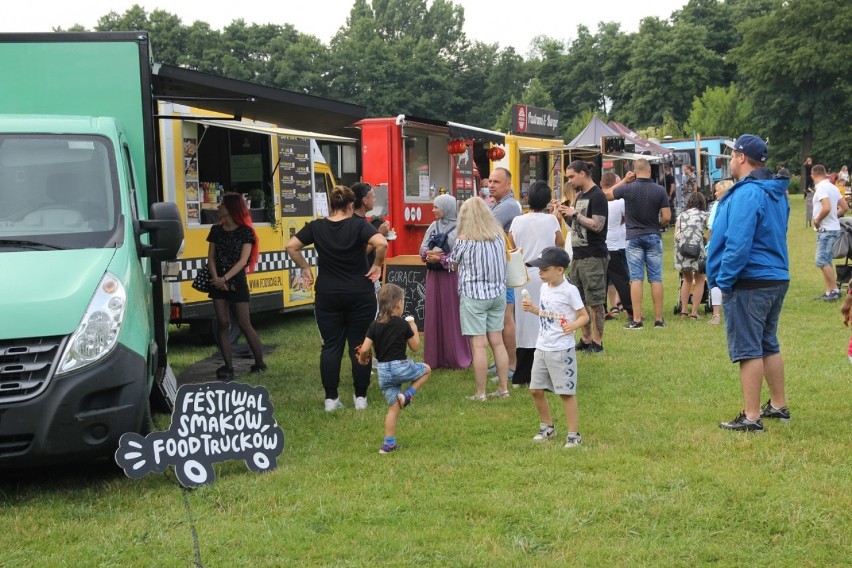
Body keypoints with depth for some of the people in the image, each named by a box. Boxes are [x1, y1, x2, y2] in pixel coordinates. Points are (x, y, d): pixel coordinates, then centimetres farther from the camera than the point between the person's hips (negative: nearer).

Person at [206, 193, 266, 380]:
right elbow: (211, 257, 4)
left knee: (244, 324, -2)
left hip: (237, 282, -4)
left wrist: (225, 278, -20)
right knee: (223, 323, 1)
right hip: (218, 282, 4)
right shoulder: (216, 230, 8)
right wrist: (216, 278, -12)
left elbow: (243, 260, -11)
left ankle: (260, 363, 10)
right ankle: (228, 366, 4)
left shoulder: (245, 232, -4)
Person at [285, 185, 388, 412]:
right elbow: (381, 243, -24)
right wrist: (377, 265, -9)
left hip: (327, 296, 2)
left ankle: (331, 399, 8)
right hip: (359, 294, -2)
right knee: (359, 345, 6)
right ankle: (360, 397, 10)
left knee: (331, 345, 8)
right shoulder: (359, 225, -9)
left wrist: (305, 268, 5)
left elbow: (291, 246, -5)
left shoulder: (317, 226, -1)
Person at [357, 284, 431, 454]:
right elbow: (415, 347, 3)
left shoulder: (374, 326, 3)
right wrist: (414, 329, 16)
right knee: (426, 369, 23)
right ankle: (408, 394, 5)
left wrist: (363, 360, 18)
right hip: (400, 367, -5)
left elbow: (364, 349, -4)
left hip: (383, 371, 5)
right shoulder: (403, 325, -7)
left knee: (393, 407, 12)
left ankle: (388, 444, 9)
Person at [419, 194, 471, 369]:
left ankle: (457, 358, 8)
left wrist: (440, 259, -15)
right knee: (434, 316, 7)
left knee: (453, 316, -1)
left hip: (451, 276, -6)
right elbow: (422, 248, 9)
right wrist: (430, 253, -12)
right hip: (433, 276, 6)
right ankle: (435, 358, 14)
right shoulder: (433, 226, 12)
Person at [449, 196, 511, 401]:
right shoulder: (499, 234, 2)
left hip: (474, 295, -5)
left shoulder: (464, 239, -10)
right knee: (497, 341, 11)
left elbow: (453, 264, 4)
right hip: (498, 292, 5)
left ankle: (480, 393, 1)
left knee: (479, 345, -3)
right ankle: (503, 388, 16)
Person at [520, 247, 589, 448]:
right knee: (535, 390, 13)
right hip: (542, 348, 8)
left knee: (566, 392, -2)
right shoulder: (544, 288, 8)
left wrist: (573, 325, -30)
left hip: (561, 350, -8)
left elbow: (584, 316, -11)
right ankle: (547, 427, 32)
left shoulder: (569, 290, -14)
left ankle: (574, 434, 8)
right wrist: (532, 308, 5)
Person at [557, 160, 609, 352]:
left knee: (595, 302, -4)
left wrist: (575, 214, -14)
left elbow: (597, 225, -19)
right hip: (578, 255, 9)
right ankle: (586, 340, 18)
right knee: (580, 301, 11)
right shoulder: (580, 195, 16)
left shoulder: (597, 196, -11)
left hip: (593, 257, -9)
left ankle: (597, 343, 1)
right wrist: (566, 215, 6)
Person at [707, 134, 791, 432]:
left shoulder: (747, 193, -18)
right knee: (769, 345, 19)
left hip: (749, 282, -10)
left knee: (747, 349, -5)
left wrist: (724, 280, -14)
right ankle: (778, 406, 28)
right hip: (777, 278, 10)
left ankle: (751, 417, -2)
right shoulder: (776, 193, 13)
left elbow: (738, 243, -24)